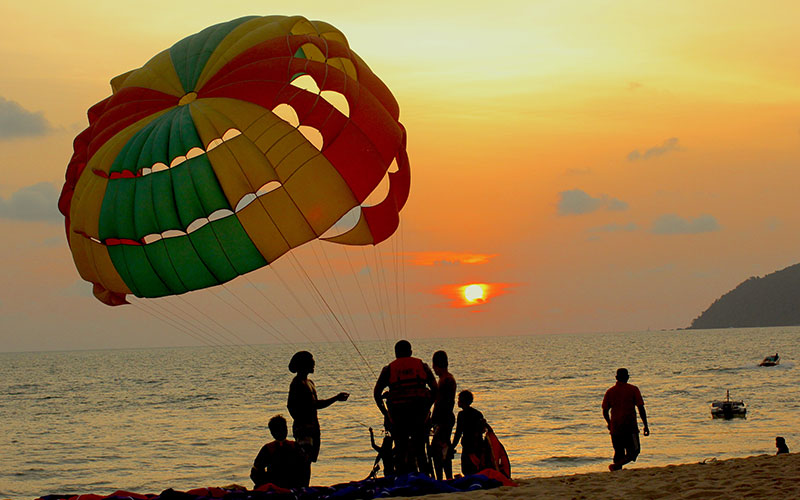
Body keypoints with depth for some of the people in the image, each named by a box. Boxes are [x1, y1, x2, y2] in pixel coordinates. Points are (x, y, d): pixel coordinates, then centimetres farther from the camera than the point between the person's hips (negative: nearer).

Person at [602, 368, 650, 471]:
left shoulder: (610, 391, 6)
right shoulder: (633, 389, -1)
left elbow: (605, 412, 8)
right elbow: (641, 408, -6)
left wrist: (609, 424, 26)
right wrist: (646, 426, -1)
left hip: (615, 428, 3)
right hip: (630, 427, -3)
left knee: (618, 453, 14)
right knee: (634, 451, 2)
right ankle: (616, 465, -20)